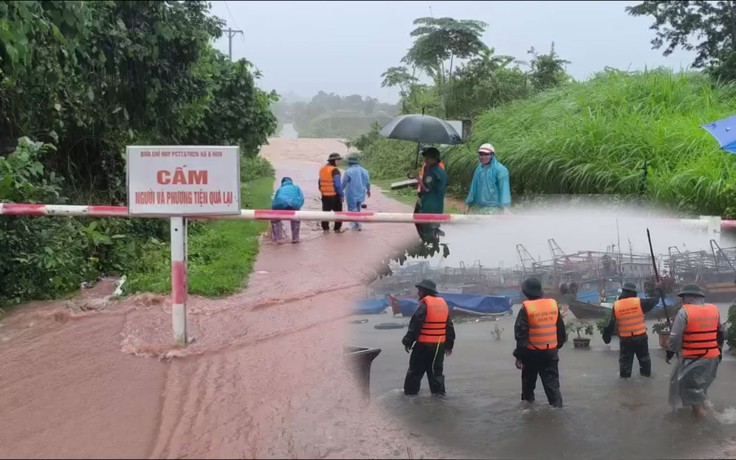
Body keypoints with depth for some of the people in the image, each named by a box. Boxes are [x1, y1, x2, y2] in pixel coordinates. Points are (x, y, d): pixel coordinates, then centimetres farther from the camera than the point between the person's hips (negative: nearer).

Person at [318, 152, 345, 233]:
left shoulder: (322, 169, 7)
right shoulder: (334, 170, -17)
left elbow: (320, 183, 13)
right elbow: (338, 184, -20)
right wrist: (342, 195, -12)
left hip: (325, 195, 6)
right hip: (334, 195, -6)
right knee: (337, 212, 7)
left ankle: (325, 228, 15)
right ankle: (337, 229, 10)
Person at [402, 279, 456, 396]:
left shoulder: (424, 304, -13)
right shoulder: (443, 303, 9)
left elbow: (415, 325, -16)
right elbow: (449, 326, 13)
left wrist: (407, 342, -8)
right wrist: (449, 344, 18)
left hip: (424, 344, -6)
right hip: (440, 344, 6)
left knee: (416, 368, 6)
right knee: (436, 368, 13)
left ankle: (410, 390, 13)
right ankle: (438, 390, 9)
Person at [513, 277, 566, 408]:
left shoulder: (526, 308, -14)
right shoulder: (553, 304, 1)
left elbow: (521, 334, -15)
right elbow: (561, 329, 10)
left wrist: (519, 355, -9)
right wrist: (558, 345, 24)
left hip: (532, 353, -3)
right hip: (550, 352, 3)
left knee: (528, 382, 18)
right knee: (552, 384, 5)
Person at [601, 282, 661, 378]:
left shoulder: (616, 306, -7)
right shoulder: (639, 302, -11)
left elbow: (610, 324, -3)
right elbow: (653, 301, 2)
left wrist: (607, 336, 7)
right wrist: (658, 293, 23)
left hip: (625, 338, 0)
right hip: (640, 336, 0)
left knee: (625, 358, 15)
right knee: (644, 357, 21)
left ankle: (624, 374, 18)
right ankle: (646, 373, 31)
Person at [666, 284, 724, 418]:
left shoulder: (684, 311, -16)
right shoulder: (715, 310, 2)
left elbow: (675, 336, -16)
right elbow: (721, 333, 13)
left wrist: (670, 353, -4)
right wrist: (719, 350, 25)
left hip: (692, 358, -6)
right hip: (712, 356, 6)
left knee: (690, 382, 11)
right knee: (702, 381, 26)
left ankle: (697, 409, 16)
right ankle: (701, 402, 39)